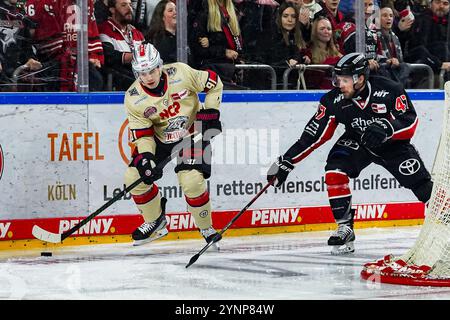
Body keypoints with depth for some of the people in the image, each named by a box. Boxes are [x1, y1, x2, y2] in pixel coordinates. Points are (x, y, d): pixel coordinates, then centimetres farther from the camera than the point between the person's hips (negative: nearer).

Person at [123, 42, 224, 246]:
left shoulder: (180, 73, -23)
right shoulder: (133, 98, -17)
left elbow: (214, 83, -7)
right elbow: (142, 134, -13)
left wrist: (210, 113, -13)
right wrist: (145, 158, -29)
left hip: (192, 131, -4)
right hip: (160, 138, 4)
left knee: (191, 180, -23)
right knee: (134, 177, -7)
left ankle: (206, 228, -1)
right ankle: (155, 222, 16)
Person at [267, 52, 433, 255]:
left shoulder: (389, 91, -28)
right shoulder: (334, 100, -21)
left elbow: (410, 123, -23)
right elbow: (314, 134, -16)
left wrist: (386, 128, -43)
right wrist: (287, 162, -20)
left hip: (392, 143, -2)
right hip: (356, 141, 2)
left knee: (421, 183, -7)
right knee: (335, 172, -24)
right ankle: (345, 227, -14)